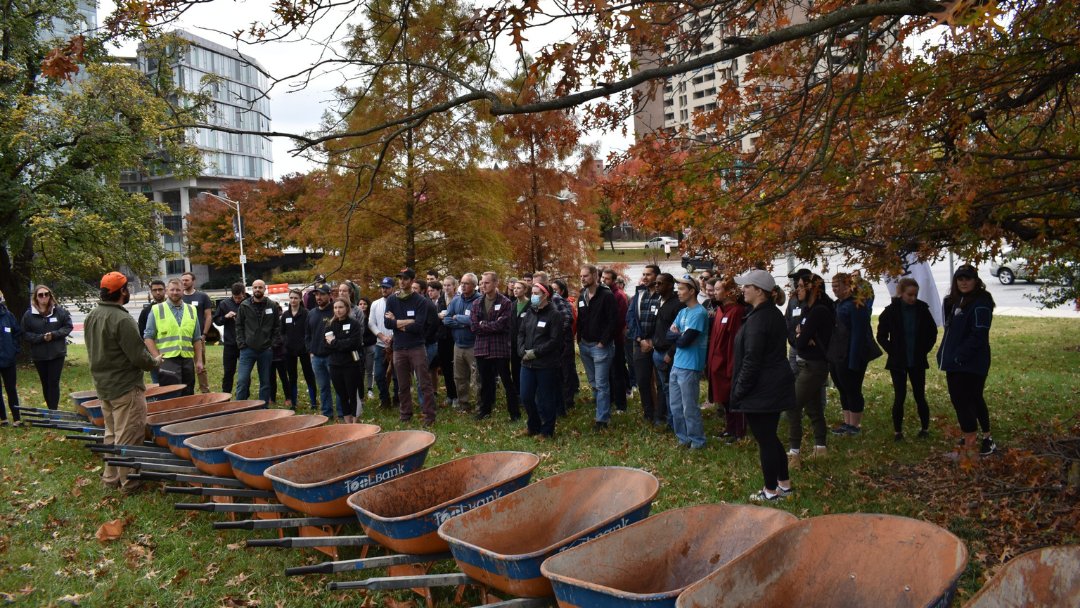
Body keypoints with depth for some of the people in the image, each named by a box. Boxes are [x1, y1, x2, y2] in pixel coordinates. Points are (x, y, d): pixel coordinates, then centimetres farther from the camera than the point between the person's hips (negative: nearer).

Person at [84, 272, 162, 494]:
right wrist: (155, 362, -1)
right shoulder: (122, 320, -22)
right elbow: (138, 356, -21)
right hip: (126, 386, -9)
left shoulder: (91, 317, 7)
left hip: (103, 384, 9)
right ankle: (129, 482, 7)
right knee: (128, 435, 0)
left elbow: (92, 351, 16)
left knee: (112, 433, 20)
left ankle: (111, 477, 30)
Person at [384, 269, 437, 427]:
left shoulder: (421, 301, -3)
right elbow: (387, 323, -4)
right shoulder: (391, 300, 8)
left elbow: (418, 326, -14)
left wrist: (397, 323, -7)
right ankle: (405, 414, 23)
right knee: (403, 385, 11)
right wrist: (407, 322, -11)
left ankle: (429, 416, -1)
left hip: (417, 347, -3)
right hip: (399, 348, 4)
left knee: (424, 384, -4)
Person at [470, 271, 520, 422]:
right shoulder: (477, 304, 8)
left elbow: (501, 325, -17)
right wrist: (493, 325, -11)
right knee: (485, 382, 16)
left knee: (507, 381, 3)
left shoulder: (505, 303, -6)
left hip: (500, 348, -4)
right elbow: (474, 326, -4)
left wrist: (483, 324, -8)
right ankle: (485, 409, 30)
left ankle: (515, 413, 12)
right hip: (482, 348, 4)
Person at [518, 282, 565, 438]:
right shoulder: (529, 312, 10)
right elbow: (521, 333, 12)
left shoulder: (554, 314, -8)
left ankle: (547, 431, 20)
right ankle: (533, 426, 30)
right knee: (526, 397, 9)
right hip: (527, 363, 6)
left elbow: (555, 340, -13)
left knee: (545, 399, 3)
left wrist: (535, 352, -16)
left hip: (546, 365, -6)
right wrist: (522, 351, -5)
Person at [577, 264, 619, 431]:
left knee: (601, 384, -5)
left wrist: (603, 342, -17)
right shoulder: (582, 296, 10)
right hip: (585, 346, 7)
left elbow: (613, 321, -16)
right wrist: (580, 340, 8)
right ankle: (604, 410, 27)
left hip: (601, 347, -7)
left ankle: (602, 419, -1)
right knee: (593, 382, 15)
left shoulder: (606, 295, -12)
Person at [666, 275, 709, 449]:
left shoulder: (699, 313, -14)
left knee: (690, 408, -1)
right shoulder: (682, 312, 15)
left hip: (690, 367, -9)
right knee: (675, 406, 13)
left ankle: (697, 442, 12)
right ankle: (683, 438, 25)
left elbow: (685, 340, -20)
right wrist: (680, 335, -11)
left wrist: (677, 335, 0)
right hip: (677, 364, 9)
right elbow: (669, 334, 7)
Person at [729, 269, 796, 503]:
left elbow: (751, 361, -22)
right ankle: (784, 484, 30)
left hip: (761, 391, -10)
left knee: (765, 441, 2)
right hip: (777, 386, 10)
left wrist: (739, 391, -13)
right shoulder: (775, 314, 11)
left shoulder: (757, 320, -21)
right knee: (771, 438, 20)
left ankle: (770, 492, 14)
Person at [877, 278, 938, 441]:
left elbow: (933, 332, 10)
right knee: (899, 397, 1)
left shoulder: (922, 309, -4)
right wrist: (893, 351, -7)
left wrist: (925, 349, 1)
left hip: (918, 362, 1)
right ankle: (897, 431, 11)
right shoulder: (891, 311, -8)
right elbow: (881, 336, 0)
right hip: (898, 363, -1)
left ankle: (925, 428, 21)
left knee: (920, 396, 6)